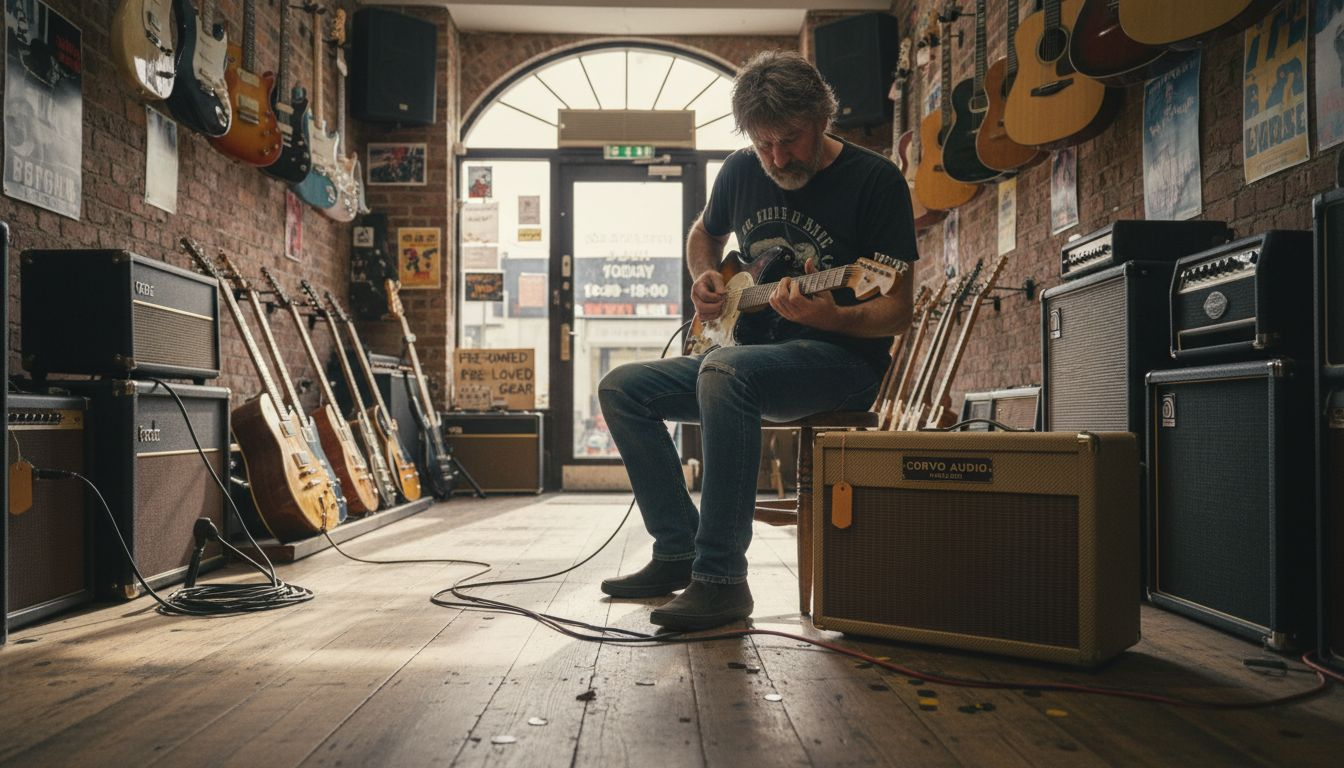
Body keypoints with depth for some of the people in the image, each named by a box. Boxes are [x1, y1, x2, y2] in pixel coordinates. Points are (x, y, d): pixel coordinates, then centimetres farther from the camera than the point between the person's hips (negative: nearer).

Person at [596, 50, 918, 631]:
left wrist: (831, 317, -31)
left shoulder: (875, 180, -10)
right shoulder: (741, 171, 7)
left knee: (725, 371, -37)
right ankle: (678, 553, 2)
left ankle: (720, 579, -29)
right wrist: (705, 280, 6)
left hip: (842, 359, -7)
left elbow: (898, 311, -12)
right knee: (622, 388, -3)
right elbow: (704, 234, 28)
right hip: (749, 351, 7)